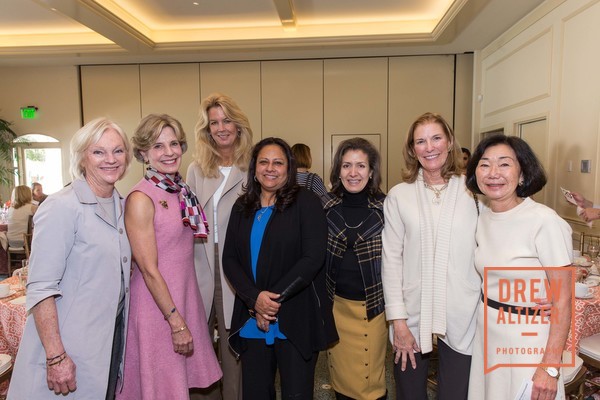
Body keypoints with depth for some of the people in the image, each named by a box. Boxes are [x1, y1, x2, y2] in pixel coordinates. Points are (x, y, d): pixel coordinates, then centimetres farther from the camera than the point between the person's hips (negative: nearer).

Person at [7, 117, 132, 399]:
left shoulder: (121, 205, 5)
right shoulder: (63, 207, -17)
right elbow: (40, 288, -19)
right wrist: (56, 357, -22)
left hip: (112, 336, 7)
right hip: (71, 346, -6)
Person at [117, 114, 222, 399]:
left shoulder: (181, 190, 4)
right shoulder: (140, 199, -17)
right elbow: (149, 270, -18)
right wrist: (177, 323, -15)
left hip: (186, 296, 7)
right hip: (157, 303, -7)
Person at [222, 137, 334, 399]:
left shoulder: (306, 203, -4)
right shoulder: (242, 207, 9)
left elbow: (312, 258, -12)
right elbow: (229, 259, 3)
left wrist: (275, 299, -14)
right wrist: (255, 299, -12)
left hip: (296, 321, -4)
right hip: (250, 321, 4)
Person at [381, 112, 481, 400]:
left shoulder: (473, 191, 0)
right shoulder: (398, 196, 0)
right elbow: (391, 259, -2)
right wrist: (398, 321, -6)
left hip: (461, 319, 0)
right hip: (412, 317, 1)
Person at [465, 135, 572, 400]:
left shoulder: (545, 221, -20)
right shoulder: (482, 219, 0)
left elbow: (562, 300, -17)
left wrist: (550, 368, -16)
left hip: (527, 335, -6)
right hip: (486, 332, 6)